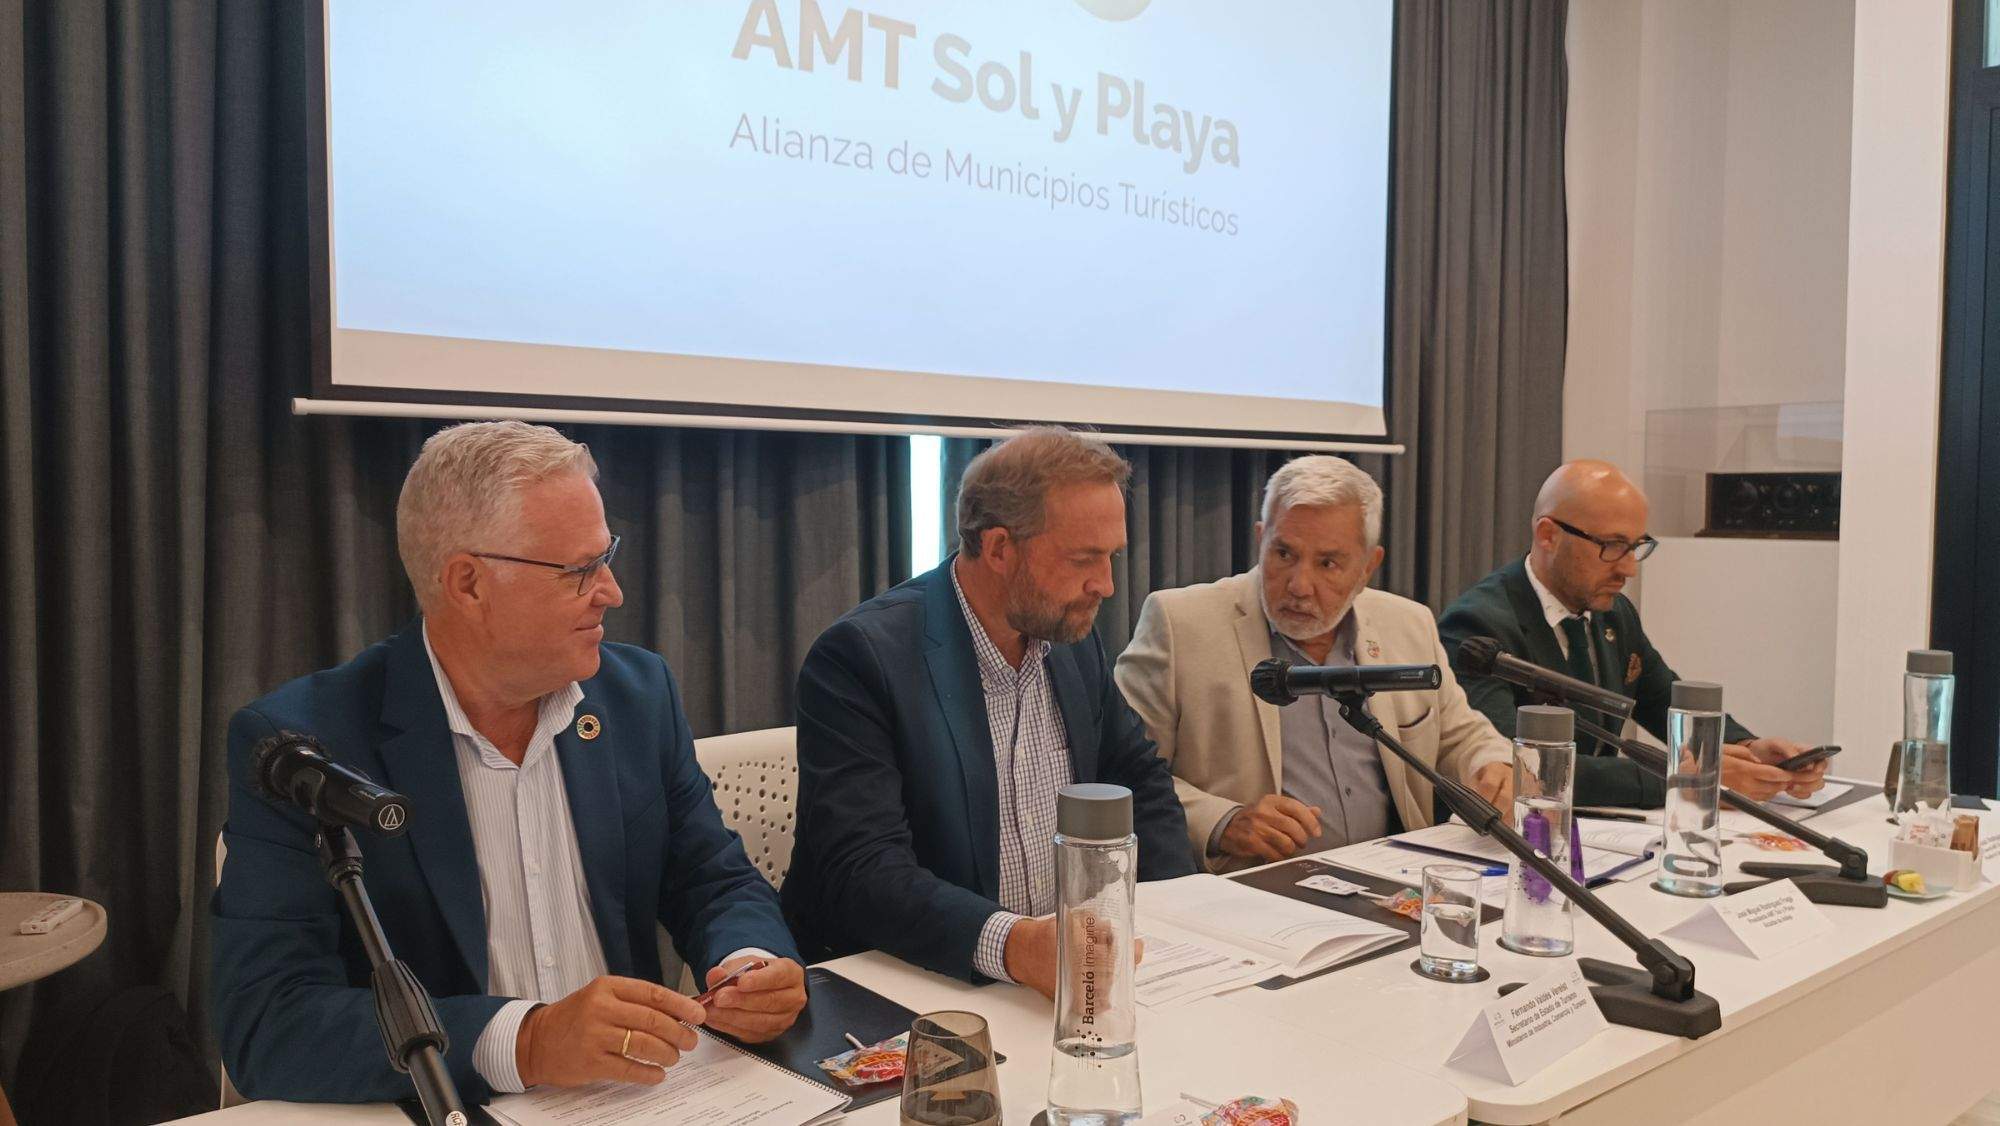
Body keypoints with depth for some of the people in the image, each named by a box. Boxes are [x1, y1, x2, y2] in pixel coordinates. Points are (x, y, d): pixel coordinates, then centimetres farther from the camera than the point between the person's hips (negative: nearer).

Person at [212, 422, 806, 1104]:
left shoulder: (640, 694, 2)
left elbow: (717, 885, 9)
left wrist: (754, 967, -13)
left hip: (640, 1098, 4)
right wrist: (525, 1041, -29)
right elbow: (266, 1022, -17)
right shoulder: (295, 740, -11)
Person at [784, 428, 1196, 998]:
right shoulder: (860, 656, -16)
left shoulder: (1075, 639, 7)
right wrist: (1011, 944, -37)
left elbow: (1140, 782, 17)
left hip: (1067, 966, 6)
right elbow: (860, 870, -22)